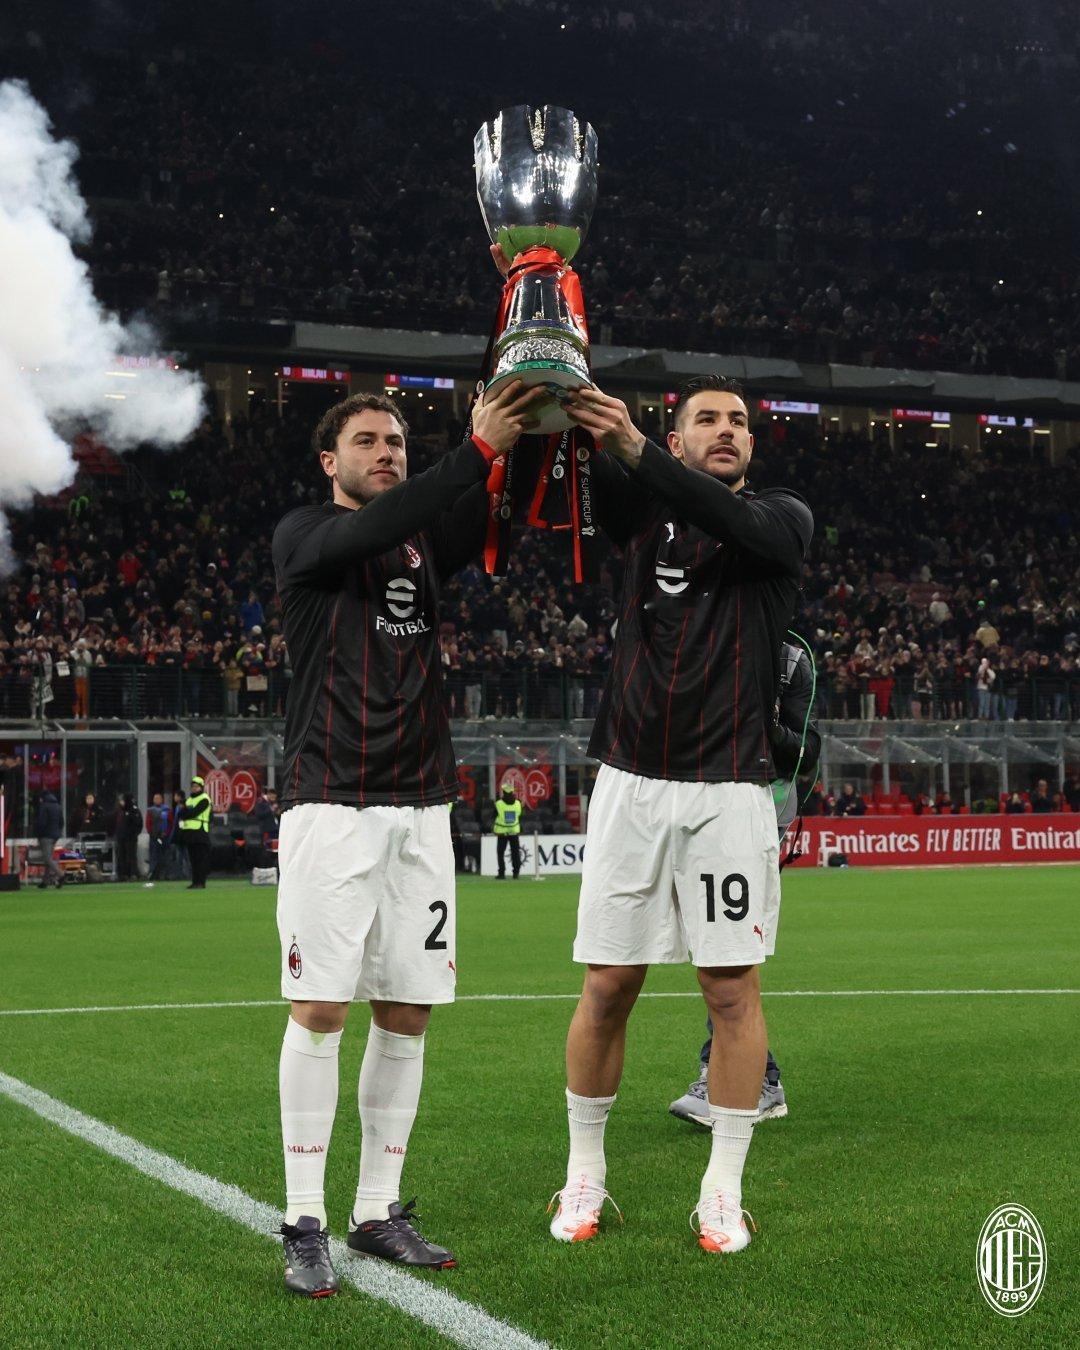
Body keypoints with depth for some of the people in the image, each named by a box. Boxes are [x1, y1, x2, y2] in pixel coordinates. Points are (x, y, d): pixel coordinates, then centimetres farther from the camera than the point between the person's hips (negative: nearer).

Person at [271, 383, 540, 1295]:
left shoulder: (424, 543, 17)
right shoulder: (305, 535, 2)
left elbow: (481, 530, -3)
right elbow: (368, 533, -20)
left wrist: (515, 454, -23)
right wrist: (477, 450, -28)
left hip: (420, 806, 5)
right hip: (332, 803, -5)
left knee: (407, 1012, 5)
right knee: (320, 1008, -7)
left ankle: (378, 1212, 15)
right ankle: (305, 1224, 1)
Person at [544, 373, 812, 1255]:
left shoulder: (782, 519, 6)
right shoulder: (645, 509, 10)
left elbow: (737, 523, -18)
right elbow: (588, 481, -11)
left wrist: (634, 447, -31)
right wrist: (569, 417, -34)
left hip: (729, 791, -1)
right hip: (631, 782, 1)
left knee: (733, 988, 0)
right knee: (608, 986, 3)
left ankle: (723, 1192, 11)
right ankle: (585, 1176, 17)